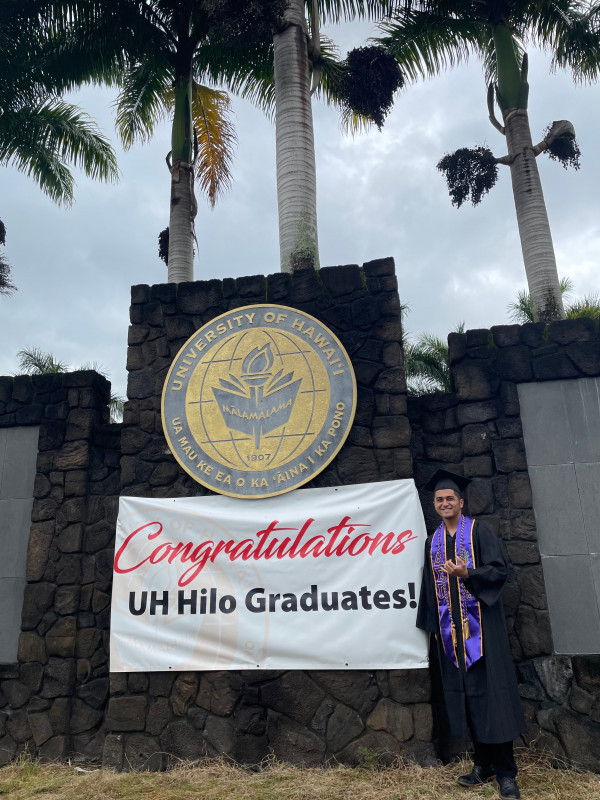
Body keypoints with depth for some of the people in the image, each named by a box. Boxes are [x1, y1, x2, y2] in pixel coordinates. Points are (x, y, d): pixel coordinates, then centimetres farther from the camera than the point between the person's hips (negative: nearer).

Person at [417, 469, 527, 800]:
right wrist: (434, 624, 11)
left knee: (490, 691, -3)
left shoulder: (479, 531, -1)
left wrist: (467, 574, -24)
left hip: (481, 624, -4)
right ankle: (483, 764, 19)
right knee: (465, 695, 7)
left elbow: (500, 568, -9)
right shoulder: (433, 542, 12)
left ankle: (505, 772, 6)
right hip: (451, 630, 4)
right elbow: (430, 587, 15)